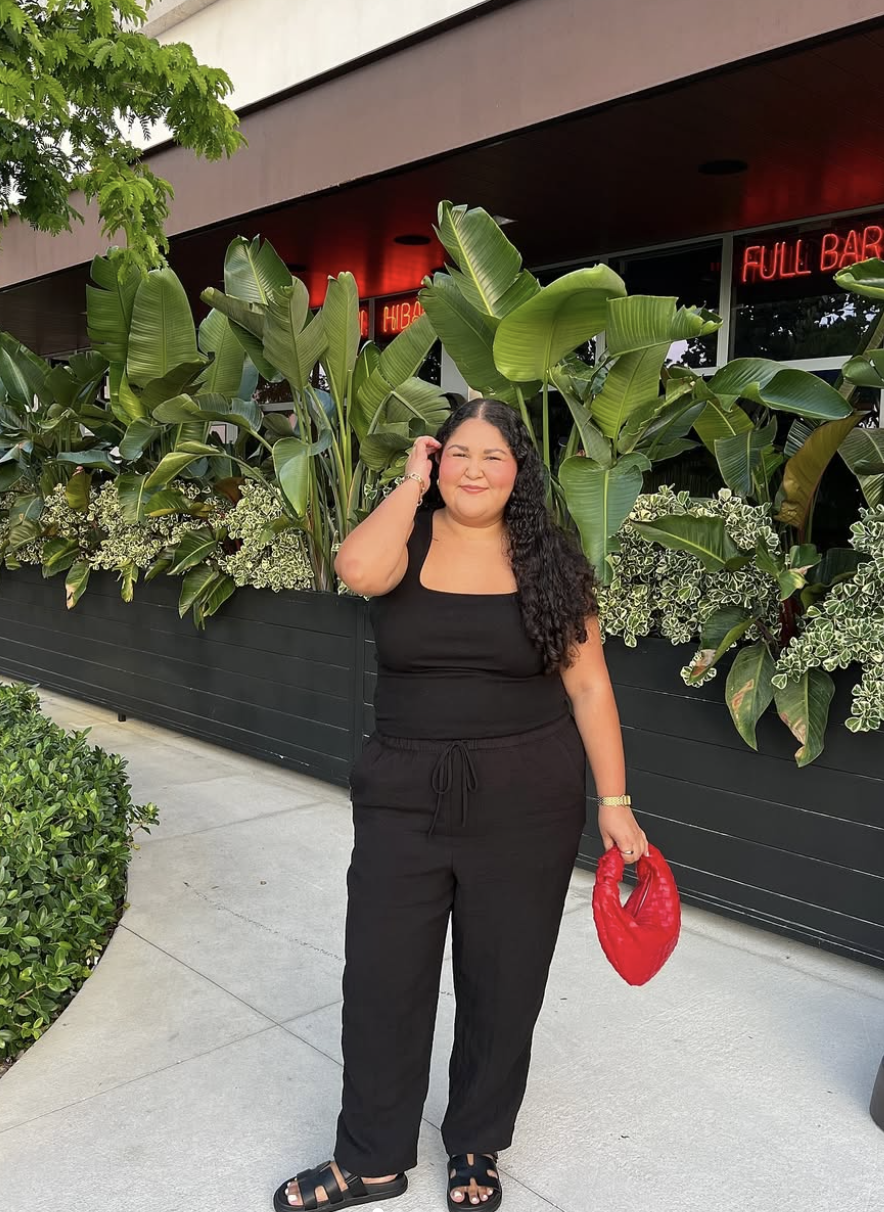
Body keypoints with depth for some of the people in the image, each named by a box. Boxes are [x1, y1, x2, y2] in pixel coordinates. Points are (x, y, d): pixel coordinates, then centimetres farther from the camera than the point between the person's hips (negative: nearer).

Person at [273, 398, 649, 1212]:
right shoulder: (407, 541, -1)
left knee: (503, 984, 14)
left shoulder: (547, 562, -1)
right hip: (403, 798, 1)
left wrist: (613, 801, -2)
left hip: (525, 806, 0)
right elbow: (358, 570, -27)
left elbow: (589, 689, 0)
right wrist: (413, 485, -12)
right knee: (382, 980, 9)